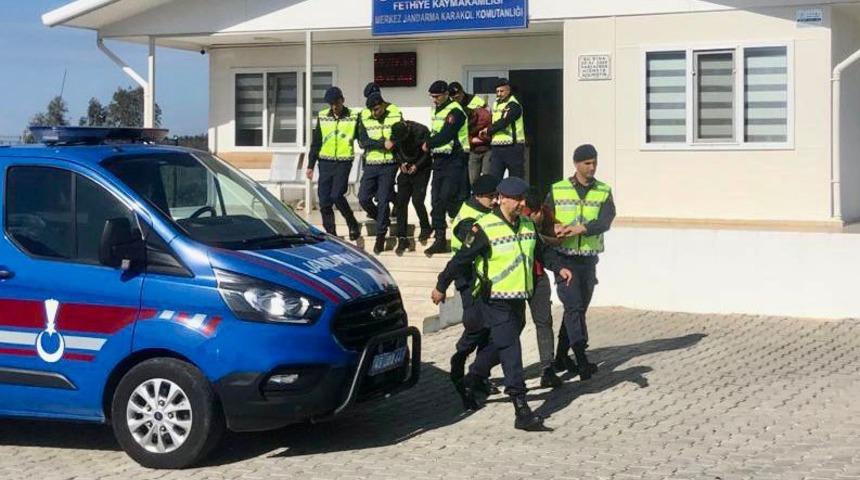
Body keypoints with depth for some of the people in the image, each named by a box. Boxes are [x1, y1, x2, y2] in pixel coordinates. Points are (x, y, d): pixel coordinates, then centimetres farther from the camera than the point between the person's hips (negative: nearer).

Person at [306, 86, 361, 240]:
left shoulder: (353, 117, -1)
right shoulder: (322, 117, 7)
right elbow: (316, 143, 12)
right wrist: (310, 165, 10)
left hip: (344, 162, -4)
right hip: (325, 162, 4)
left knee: (336, 195, -18)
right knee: (324, 201, 1)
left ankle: (353, 225, 2)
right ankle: (330, 233, 12)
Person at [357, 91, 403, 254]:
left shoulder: (396, 114, -3)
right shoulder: (365, 117, 1)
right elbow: (363, 141, -8)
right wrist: (383, 144, -19)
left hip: (389, 164, -3)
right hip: (371, 164, 3)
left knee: (383, 201, -4)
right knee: (363, 198, -1)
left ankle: (381, 236, 6)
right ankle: (383, 220, 25)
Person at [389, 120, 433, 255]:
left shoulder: (421, 131, -20)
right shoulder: (396, 134, -8)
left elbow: (428, 151, -11)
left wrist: (417, 165, -17)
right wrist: (401, 163, -8)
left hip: (421, 170, -4)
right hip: (405, 170, 4)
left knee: (417, 200, -12)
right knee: (401, 202, -3)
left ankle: (425, 228, 15)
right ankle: (402, 238, 3)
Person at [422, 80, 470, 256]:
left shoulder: (454, 111, -13)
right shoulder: (435, 111, 15)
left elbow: (445, 136, -21)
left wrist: (429, 144, -8)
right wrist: (430, 144, 5)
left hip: (454, 160, -9)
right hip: (439, 159, 9)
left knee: (448, 198, -15)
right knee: (436, 200, 6)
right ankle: (439, 240, 11)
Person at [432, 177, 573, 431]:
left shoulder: (528, 225, 7)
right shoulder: (485, 228, -16)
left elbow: (539, 252, 23)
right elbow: (461, 259, -10)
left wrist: (559, 268, 10)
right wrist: (441, 287, -4)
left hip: (518, 299, 7)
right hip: (495, 301, -7)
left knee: (499, 347, 18)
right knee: (510, 351, -11)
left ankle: (471, 382, 41)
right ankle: (522, 412, -13)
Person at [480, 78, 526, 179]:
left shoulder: (514, 105, -8)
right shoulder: (496, 104, 17)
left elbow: (503, 122, -16)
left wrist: (488, 131, -4)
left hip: (513, 147, -7)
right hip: (497, 147, 7)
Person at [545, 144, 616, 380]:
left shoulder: (604, 192, 3)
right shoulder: (558, 190, 2)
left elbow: (604, 222, -12)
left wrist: (580, 229, -27)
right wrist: (554, 226, -16)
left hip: (588, 259, 3)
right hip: (564, 258, -3)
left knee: (579, 308, 10)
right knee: (573, 306, -14)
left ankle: (561, 356, 24)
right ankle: (582, 360, -20)